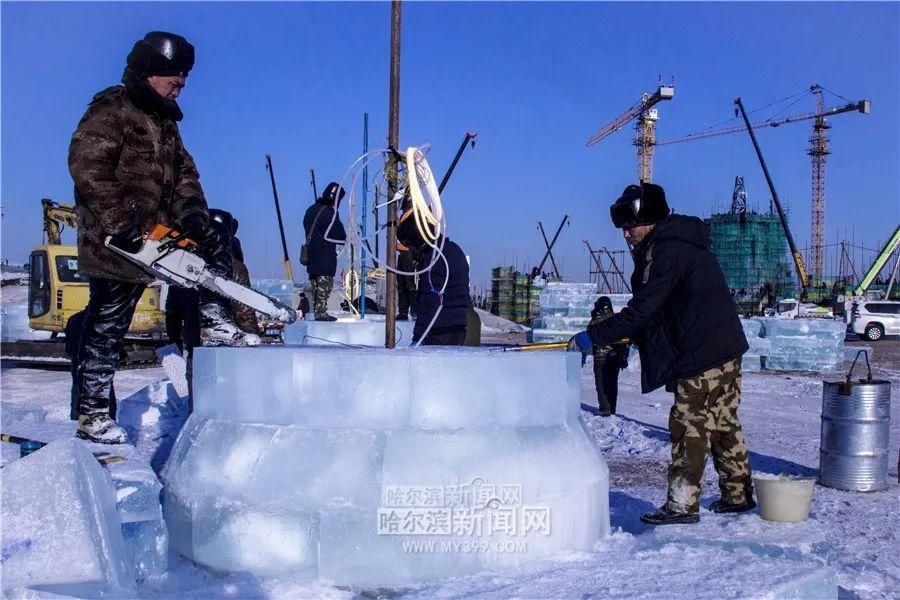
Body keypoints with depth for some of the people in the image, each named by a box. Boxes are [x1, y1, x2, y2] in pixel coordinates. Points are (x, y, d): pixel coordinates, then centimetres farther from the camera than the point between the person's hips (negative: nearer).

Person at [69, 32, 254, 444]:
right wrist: (122, 225, -29)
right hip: (115, 242, -8)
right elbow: (87, 168, -23)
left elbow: (183, 172, 13)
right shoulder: (111, 110, -11)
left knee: (215, 244, 7)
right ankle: (91, 415, 8)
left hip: (158, 231, 8)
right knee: (106, 328, -1)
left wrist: (193, 216, -5)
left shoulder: (164, 121, 15)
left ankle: (214, 320, 12)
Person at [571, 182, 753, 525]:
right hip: (726, 349, 10)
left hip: (702, 356, -10)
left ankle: (682, 504, 1)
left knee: (689, 427, -4)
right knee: (724, 423, 17)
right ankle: (738, 494, 27)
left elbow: (641, 310, -22)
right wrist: (630, 335, 16)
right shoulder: (683, 242, 15)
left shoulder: (664, 250, -17)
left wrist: (594, 336, -18)